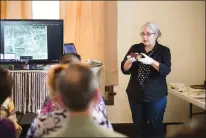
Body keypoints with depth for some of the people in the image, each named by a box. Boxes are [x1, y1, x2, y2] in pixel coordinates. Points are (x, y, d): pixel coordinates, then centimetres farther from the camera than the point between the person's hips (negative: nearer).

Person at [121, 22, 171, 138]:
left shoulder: (164, 50, -2)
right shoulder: (135, 48, 5)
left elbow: (166, 70, -16)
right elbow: (125, 70, 0)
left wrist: (151, 61, -32)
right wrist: (130, 60, -22)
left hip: (156, 95, -3)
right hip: (135, 94, 3)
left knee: (156, 126, -1)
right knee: (138, 125, 9)